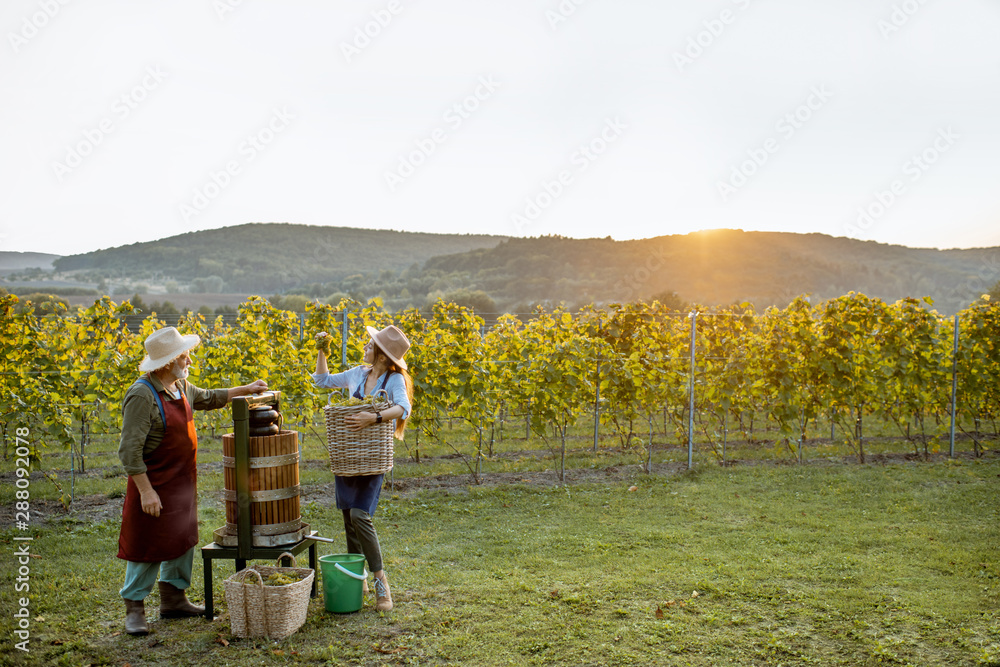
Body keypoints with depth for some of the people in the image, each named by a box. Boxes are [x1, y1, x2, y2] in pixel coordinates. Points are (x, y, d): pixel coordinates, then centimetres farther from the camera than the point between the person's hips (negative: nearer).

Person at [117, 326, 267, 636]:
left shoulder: (181, 386, 4)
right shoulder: (142, 395, -23)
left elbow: (206, 398, 26)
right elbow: (129, 450, -23)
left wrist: (246, 389, 22)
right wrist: (146, 491, -24)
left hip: (182, 482, 8)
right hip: (155, 484, -8)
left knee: (181, 539, 16)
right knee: (147, 547, 0)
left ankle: (174, 600, 29)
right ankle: (134, 609, 14)